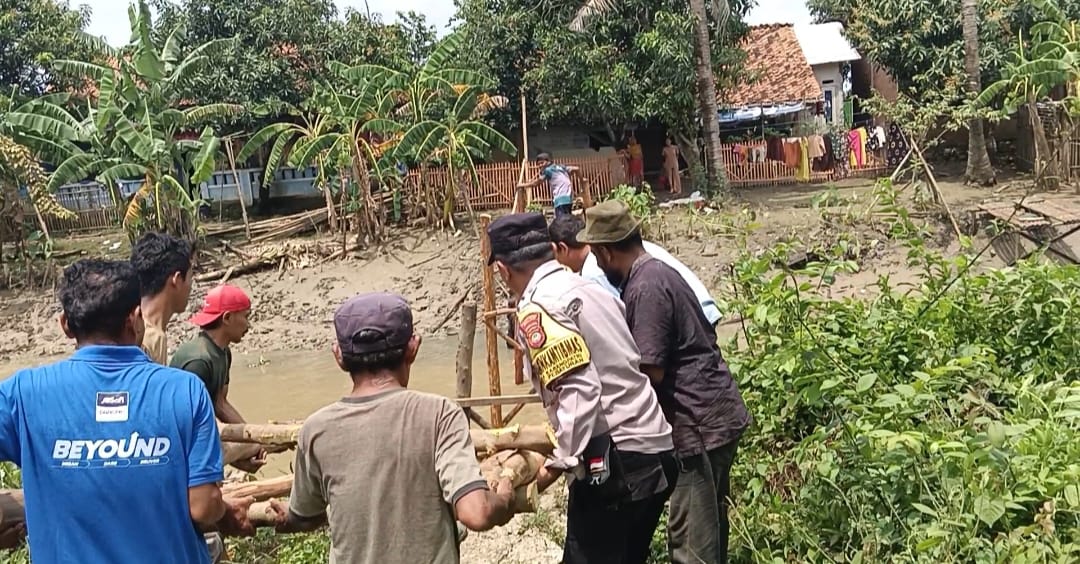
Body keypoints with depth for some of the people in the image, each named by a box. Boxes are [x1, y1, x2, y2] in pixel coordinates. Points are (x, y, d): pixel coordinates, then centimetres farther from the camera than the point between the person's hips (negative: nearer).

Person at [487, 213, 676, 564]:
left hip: (616, 462, -9)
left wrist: (559, 462, -14)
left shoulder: (537, 308, -11)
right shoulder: (590, 289, 14)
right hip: (656, 453, 9)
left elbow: (580, 390, -22)